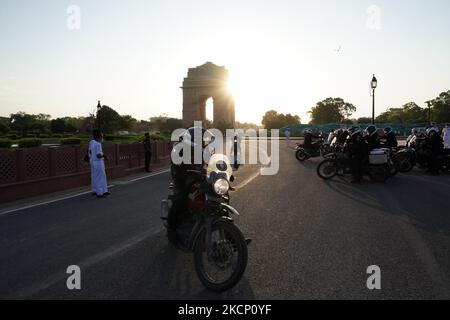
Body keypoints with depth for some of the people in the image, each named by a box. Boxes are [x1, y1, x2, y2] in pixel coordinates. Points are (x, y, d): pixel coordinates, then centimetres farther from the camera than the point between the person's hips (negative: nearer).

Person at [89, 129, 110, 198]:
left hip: (93, 161, 9)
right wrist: (104, 156, -9)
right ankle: (99, 193, 3)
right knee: (100, 177, -2)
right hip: (98, 162, -9)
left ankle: (94, 190, 28)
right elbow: (98, 155, -26)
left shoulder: (91, 142, 6)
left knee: (94, 177, 17)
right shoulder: (98, 144, -21)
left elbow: (90, 152, 16)